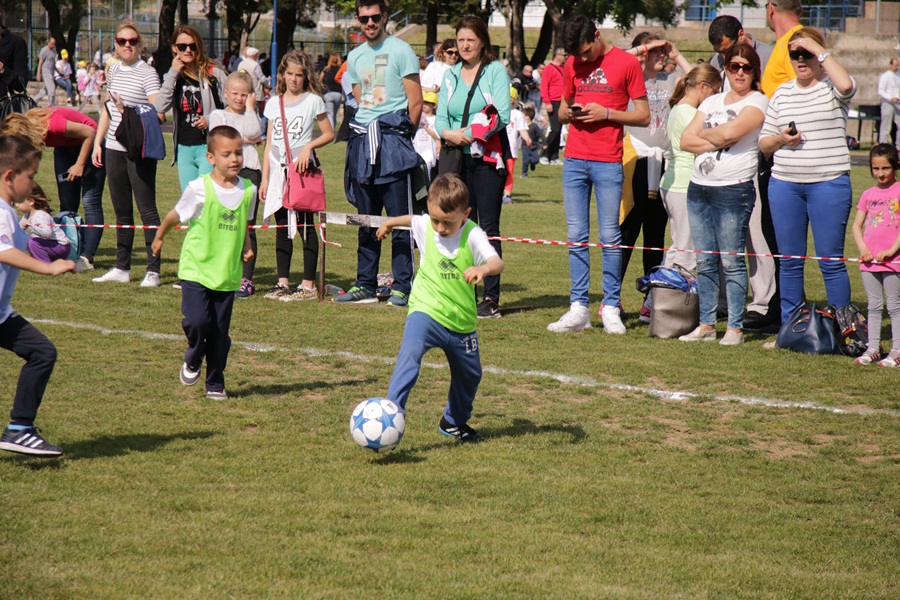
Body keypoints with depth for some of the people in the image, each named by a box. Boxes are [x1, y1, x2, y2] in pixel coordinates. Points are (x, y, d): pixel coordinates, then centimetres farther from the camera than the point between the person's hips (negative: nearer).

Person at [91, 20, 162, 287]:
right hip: (114, 148, 7)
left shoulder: (147, 73, -9)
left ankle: (153, 270, -1)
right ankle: (122, 268, 20)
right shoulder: (113, 70, 11)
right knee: (121, 211, 13)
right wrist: (97, 142, 15)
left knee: (146, 209, -5)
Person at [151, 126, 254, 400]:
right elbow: (175, 215, 6)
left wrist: (246, 247, 4)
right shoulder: (200, 189, -11)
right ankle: (192, 361, 13)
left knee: (220, 332, 5)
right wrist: (159, 237, 19)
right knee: (197, 321, -18)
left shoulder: (248, 190, 2)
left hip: (227, 274, 3)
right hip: (196, 269, -3)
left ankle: (215, 384, 22)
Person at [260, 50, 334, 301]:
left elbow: (329, 134, 1)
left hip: (302, 169, -5)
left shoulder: (313, 101, 0)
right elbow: (269, 143, 13)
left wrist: (309, 146, -17)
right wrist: (264, 178, 10)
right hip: (278, 169, 5)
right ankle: (283, 282, 12)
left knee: (305, 225, -5)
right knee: (282, 228, 8)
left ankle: (309, 285, -4)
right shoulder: (274, 103, 11)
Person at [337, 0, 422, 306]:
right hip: (362, 142, 6)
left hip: (393, 139, -6)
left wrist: (401, 137, -1)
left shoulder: (401, 51, -3)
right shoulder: (355, 57, 15)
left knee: (400, 219, -5)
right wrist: (365, 136, 13)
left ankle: (402, 286, -3)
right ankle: (365, 284, 15)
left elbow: (416, 103, -5)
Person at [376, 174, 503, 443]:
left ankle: (455, 422, 46)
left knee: (470, 375, 18)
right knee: (410, 353, -30)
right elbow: (411, 220, 21)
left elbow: (497, 262, -32)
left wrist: (483, 269, -56)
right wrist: (390, 223, 41)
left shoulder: (472, 235, -16)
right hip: (426, 311, -1)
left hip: (461, 320, 1)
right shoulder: (425, 225, -5)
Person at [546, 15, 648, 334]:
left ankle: (610, 308, 2)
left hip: (608, 162, -4)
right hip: (575, 160, 4)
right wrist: (569, 113, -1)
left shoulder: (627, 63, -3)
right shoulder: (573, 65, 12)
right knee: (576, 237, 3)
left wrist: (606, 113, -13)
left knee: (610, 237, -4)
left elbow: (644, 116, -2)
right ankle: (579, 307, 5)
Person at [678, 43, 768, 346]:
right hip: (699, 187, 6)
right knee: (704, 262, 7)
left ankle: (735, 327, -1)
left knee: (731, 261, -6)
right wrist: (718, 142, -6)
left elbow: (730, 131, -18)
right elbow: (686, 141, 8)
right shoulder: (712, 102, 17)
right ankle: (706, 324, 12)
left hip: (734, 189, -6)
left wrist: (703, 134, 0)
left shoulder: (757, 102, -1)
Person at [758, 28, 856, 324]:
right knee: (789, 261, 8)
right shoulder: (782, 93, 13)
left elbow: (846, 85, -26)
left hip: (828, 184, -4)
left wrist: (818, 49, -17)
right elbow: (763, 142, 16)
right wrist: (780, 139, -6)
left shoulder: (831, 87, 1)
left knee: (831, 261, -3)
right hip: (784, 184, 4)